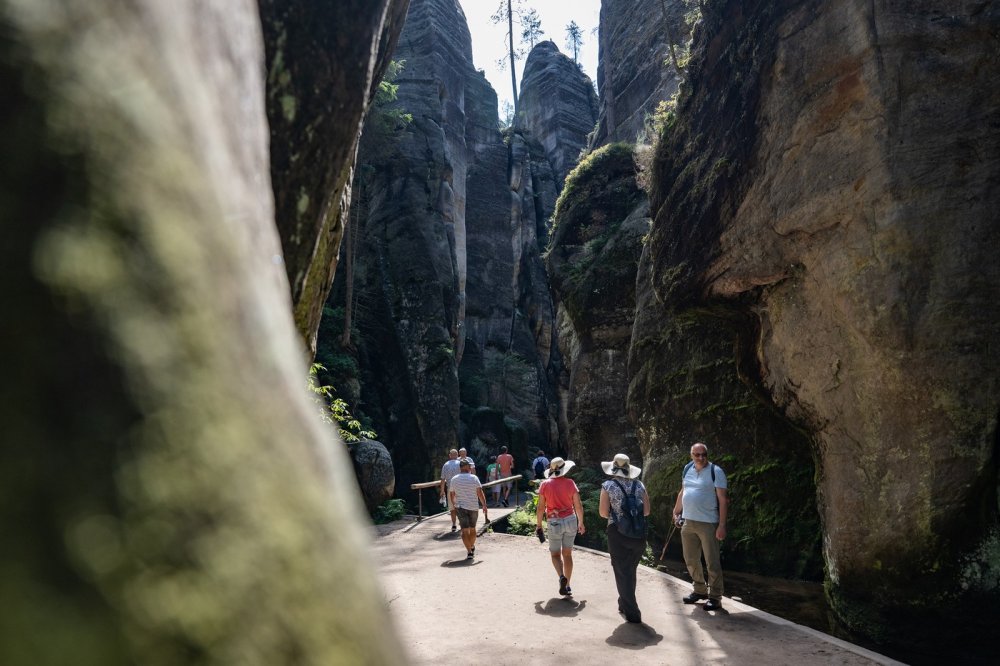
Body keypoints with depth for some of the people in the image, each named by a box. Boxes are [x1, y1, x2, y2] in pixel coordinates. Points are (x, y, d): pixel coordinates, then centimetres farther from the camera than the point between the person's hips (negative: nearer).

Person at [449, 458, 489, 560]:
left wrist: (454, 506, 24)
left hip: (461, 507, 0)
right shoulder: (474, 478, -6)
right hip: (473, 507, 0)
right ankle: (472, 547, 35)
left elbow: (452, 495, 9)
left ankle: (469, 552, -10)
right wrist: (484, 506, -3)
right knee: (472, 528, 18)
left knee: (465, 530, 0)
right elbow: (480, 493, -10)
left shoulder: (454, 479, 2)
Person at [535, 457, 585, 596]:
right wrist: (581, 523, 12)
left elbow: (541, 508, -5)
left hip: (554, 522, -2)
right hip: (571, 520, 2)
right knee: (567, 554, 13)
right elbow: (578, 505, -1)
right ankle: (567, 585, 15)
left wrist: (539, 525, 7)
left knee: (555, 554, 11)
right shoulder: (570, 483, -3)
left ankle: (562, 577, -15)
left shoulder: (545, 484, -6)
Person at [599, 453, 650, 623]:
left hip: (617, 534, -4)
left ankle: (632, 613, 6)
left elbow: (603, 512, -11)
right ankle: (624, 604, 35)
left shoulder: (608, 486, -7)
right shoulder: (639, 485, 2)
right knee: (631, 571, 21)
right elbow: (646, 511, 2)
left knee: (622, 573, 6)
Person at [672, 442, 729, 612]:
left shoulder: (715, 471, -10)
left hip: (708, 523, -6)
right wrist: (676, 512, 20)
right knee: (690, 560, 15)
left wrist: (722, 525, -17)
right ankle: (700, 590, 32)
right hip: (688, 522, 6)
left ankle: (715, 597, 12)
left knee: (712, 562, 1)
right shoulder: (687, 469, 8)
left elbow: (723, 499, -12)